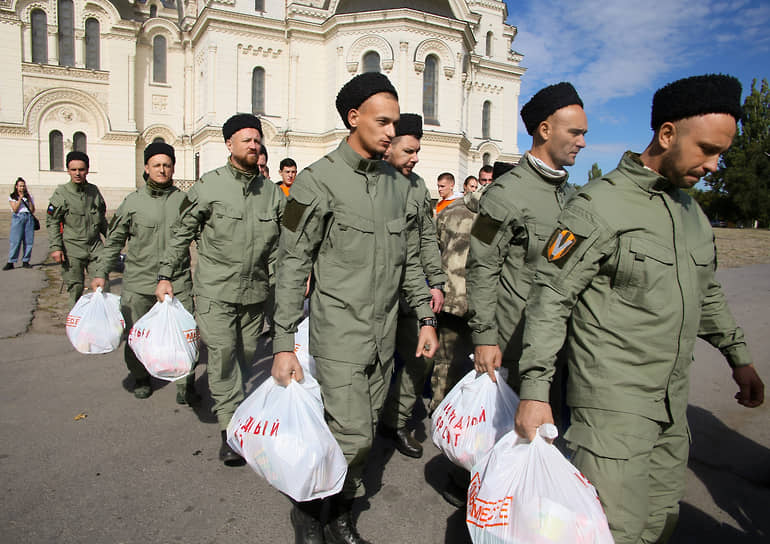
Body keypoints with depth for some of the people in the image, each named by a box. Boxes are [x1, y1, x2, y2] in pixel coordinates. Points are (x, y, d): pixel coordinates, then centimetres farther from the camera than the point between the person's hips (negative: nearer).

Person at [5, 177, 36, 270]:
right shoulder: (12, 197, 10)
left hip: (29, 218, 3)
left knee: (29, 241, -2)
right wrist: (20, 198, -7)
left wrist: (29, 199, -1)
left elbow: (33, 210, 9)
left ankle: (25, 261, 4)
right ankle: (10, 262, -8)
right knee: (15, 241, -10)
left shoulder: (29, 196, 17)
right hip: (18, 217, -3)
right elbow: (15, 209, -4)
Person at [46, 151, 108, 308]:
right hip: (72, 248, -3)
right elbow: (52, 222, -3)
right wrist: (55, 247, -11)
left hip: (95, 246, 3)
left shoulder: (94, 191, 9)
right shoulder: (61, 193, -3)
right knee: (75, 289, 3)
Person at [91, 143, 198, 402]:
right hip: (138, 283, 1)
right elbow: (114, 240, 12)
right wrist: (101, 273, 8)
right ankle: (141, 378, 33)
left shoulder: (184, 200, 5)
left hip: (177, 282, -1)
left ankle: (185, 384, 9)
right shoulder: (133, 201, 5)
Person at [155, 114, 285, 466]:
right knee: (222, 354, -7)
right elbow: (182, 234, 3)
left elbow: (278, 246, 11)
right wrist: (166, 277, 2)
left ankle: (222, 393, 40)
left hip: (255, 291, 4)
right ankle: (230, 429, 3)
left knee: (246, 354, 12)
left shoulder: (272, 192, 6)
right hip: (214, 290, -3)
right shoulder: (208, 186, -3)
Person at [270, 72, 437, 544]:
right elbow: (293, 264, -9)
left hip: (385, 335, 6)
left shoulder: (399, 183, 10)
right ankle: (307, 506, 22)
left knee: (366, 431, 12)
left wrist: (426, 317, 12)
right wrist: (284, 344, -12)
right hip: (340, 332, -5)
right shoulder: (319, 180, -8)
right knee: (353, 436, -7)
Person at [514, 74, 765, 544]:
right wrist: (535, 391, -20)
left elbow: (707, 293, 24)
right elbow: (551, 298, -16)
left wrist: (739, 356, 23)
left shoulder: (691, 209, 12)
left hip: (673, 400, 8)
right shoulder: (602, 204, -13)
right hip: (613, 401, -8)